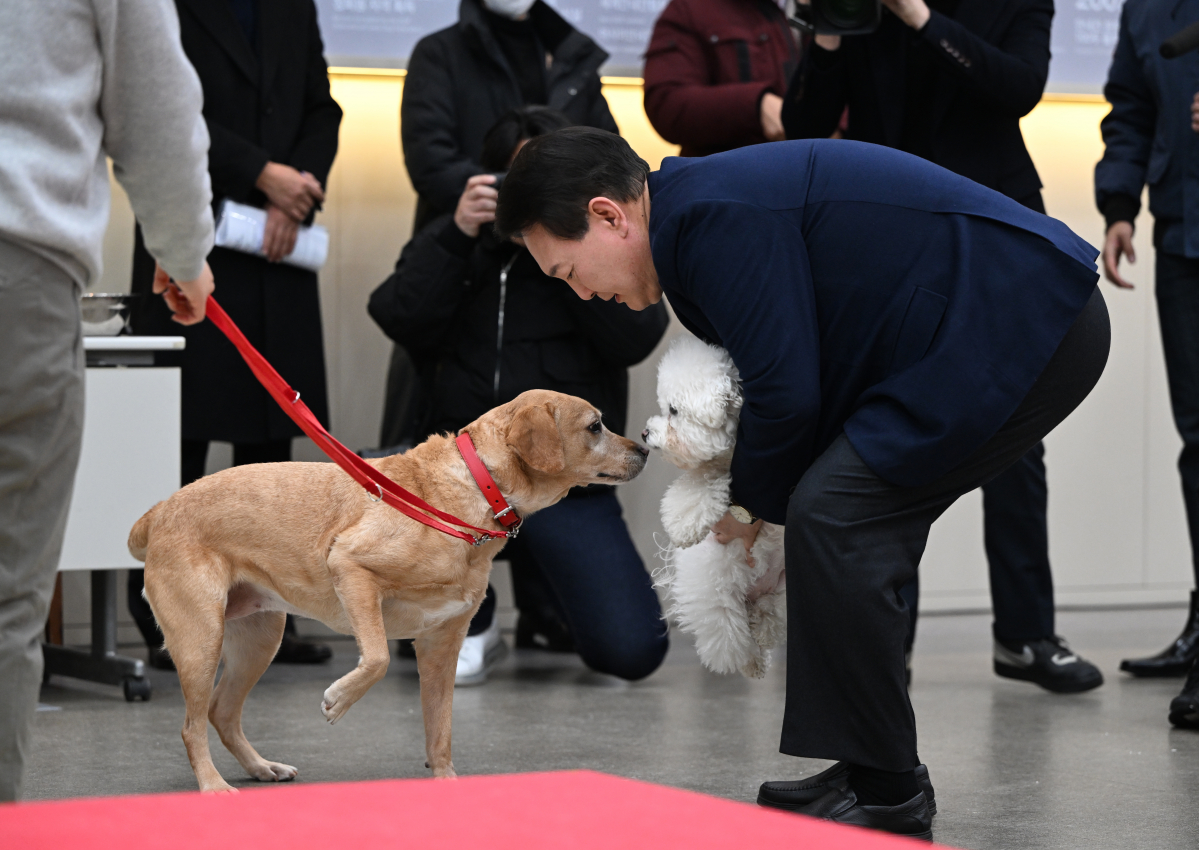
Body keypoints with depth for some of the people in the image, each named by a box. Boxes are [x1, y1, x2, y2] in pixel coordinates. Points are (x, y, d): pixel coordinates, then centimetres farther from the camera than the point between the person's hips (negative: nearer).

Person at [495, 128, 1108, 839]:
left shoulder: (714, 215, -17)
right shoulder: (705, 203, 15)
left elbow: (787, 393, -18)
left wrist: (753, 502, 0)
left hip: (1023, 332, -10)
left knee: (832, 517, -13)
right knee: (850, 522, 13)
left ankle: (886, 800, -5)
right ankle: (870, 775, 18)